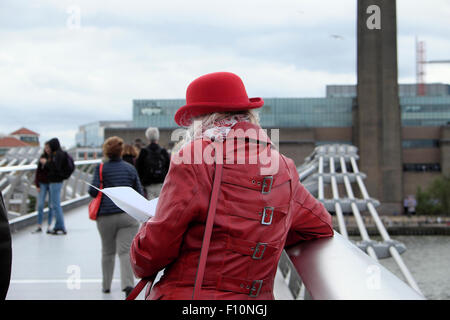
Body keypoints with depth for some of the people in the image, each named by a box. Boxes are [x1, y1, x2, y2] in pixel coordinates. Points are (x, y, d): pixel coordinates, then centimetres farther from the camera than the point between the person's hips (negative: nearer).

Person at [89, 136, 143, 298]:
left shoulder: (101, 169, -1)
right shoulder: (130, 168, 7)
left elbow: (93, 191, -7)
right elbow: (139, 192, 9)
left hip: (106, 216, 0)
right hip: (128, 215, 0)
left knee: (108, 251, 16)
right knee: (125, 251, -7)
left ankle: (106, 285, 26)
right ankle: (127, 284, -26)